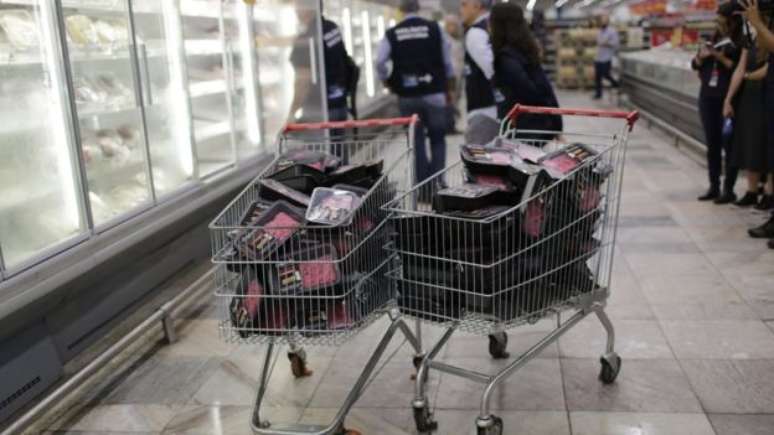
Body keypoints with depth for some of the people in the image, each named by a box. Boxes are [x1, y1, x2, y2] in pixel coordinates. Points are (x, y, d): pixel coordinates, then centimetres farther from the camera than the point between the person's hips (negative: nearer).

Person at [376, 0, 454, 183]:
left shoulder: (391, 34, -1)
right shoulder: (434, 29, -1)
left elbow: (380, 62, -10)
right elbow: (447, 61, 1)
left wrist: (388, 81, 7)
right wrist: (447, 85, 15)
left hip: (407, 96, 1)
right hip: (434, 93, -1)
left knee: (416, 140, 11)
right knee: (437, 139, 9)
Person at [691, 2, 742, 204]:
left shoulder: (742, 44, -6)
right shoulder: (713, 40, 13)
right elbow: (695, 65, 17)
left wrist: (722, 58, -16)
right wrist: (701, 56, -3)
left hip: (728, 100, -6)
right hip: (707, 98, 6)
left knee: (728, 145, -3)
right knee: (712, 145, 10)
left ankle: (729, 190, 4)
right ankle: (714, 187, 18)